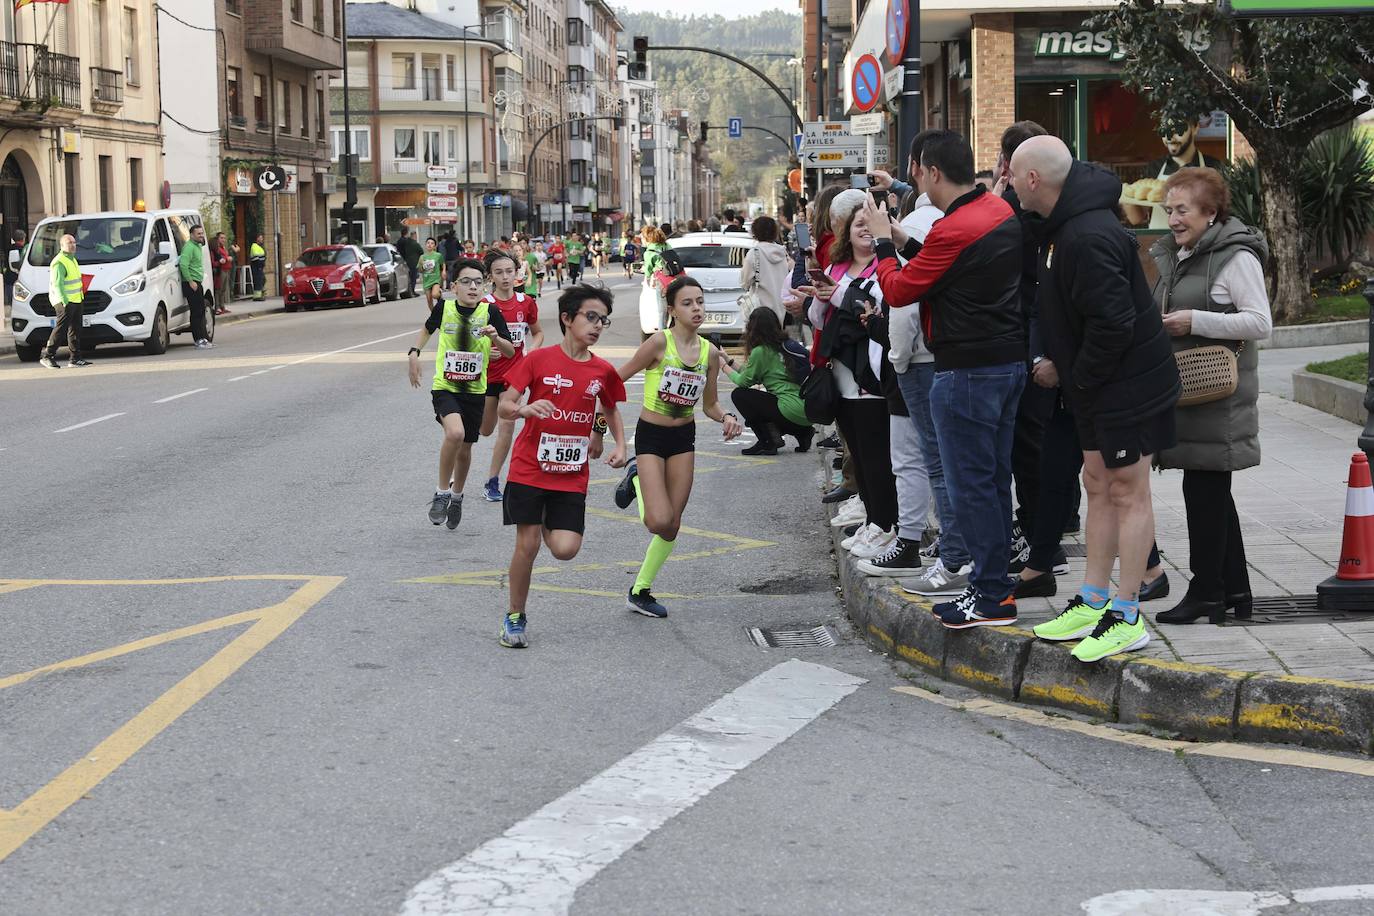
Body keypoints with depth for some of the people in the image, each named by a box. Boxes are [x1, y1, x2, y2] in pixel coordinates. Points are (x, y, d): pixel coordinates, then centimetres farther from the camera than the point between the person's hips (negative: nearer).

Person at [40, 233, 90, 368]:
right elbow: (57, 284, -22)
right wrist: (64, 301, -29)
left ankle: (75, 359, 11)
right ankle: (48, 356, -6)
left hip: (75, 300, 10)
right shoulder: (59, 262, -14)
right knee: (61, 328, -11)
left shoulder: (72, 259, 18)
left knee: (75, 329, 9)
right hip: (64, 302, -10)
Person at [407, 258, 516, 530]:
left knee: (465, 449, 12)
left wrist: (496, 338, -24)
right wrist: (415, 353, 4)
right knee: (455, 433, -28)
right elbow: (428, 329, 16)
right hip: (444, 387, -2)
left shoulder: (489, 312, -8)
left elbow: (511, 352, -5)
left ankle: (456, 496, 40)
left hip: (474, 390, 2)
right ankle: (442, 493, -9)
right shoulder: (444, 307, -7)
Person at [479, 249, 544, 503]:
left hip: (513, 372, 1)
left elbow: (538, 333, 15)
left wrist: (531, 351, -4)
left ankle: (492, 481, 1)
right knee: (486, 430, 10)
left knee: (507, 425, -9)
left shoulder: (527, 303, -2)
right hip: (487, 373, -1)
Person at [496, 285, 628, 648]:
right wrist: (526, 409, -27)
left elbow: (611, 410, 21)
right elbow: (504, 407, -5)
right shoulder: (538, 359, -7)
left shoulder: (603, 371, 3)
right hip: (529, 468, -3)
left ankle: (548, 523, 29)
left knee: (565, 549, -9)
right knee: (527, 545, -4)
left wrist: (620, 446, 4)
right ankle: (515, 618, 15)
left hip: (572, 475, 3)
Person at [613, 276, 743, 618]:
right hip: (651, 435, -5)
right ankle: (636, 478, 14)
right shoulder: (660, 342, -17)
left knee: (672, 525, 6)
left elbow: (709, 404, 11)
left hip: (684, 438, 5)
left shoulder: (710, 352, -1)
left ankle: (640, 592, 24)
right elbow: (617, 378, -11)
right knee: (660, 521, -18)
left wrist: (727, 417, -10)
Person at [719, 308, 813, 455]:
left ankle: (767, 443, -1)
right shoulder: (783, 345, 16)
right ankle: (802, 433, 16)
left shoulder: (760, 351, -9)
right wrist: (728, 358, 29)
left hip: (793, 412, -8)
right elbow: (749, 374, 25)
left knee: (739, 394, 4)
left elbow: (743, 381, 3)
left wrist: (723, 366, 18)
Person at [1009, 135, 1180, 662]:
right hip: (1099, 387, 11)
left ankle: (1126, 617, 3)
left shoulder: (1088, 238, -26)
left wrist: (1078, 377, -17)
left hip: (1128, 384, -10)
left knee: (1127, 493, -3)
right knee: (1099, 486, 15)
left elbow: (1112, 322, -28)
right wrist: (1062, 364, 12)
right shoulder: (1064, 226, 8)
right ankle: (1093, 602, 23)